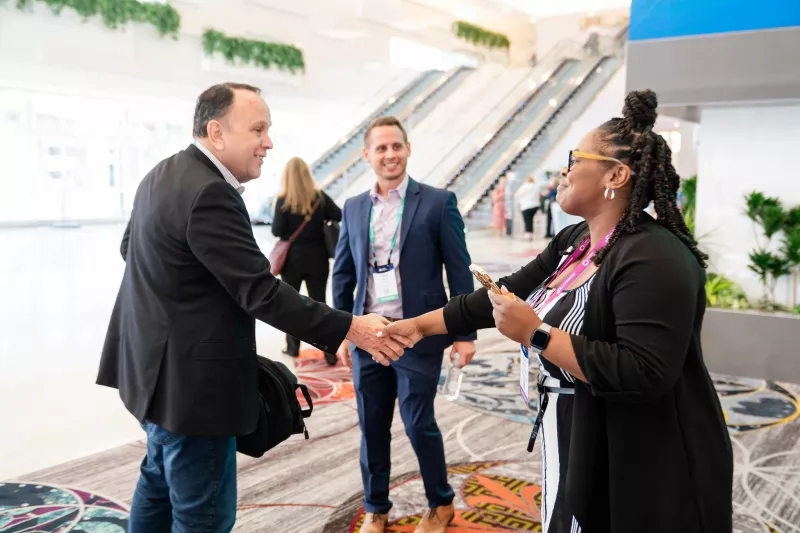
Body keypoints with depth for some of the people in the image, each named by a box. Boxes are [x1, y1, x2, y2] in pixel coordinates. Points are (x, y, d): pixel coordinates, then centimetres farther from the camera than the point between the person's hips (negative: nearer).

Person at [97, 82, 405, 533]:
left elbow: (130, 246, 21)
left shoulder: (164, 174, 8)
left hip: (161, 364, 11)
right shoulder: (209, 194, -24)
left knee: (161, 482, 26)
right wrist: (350, 328, -24)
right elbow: (261, 293, -27)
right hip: (190, 377, -11)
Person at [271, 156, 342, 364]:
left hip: (292, 258, -2)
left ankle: (293, 346, 23)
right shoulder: (320, 197, -4)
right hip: (317, 258, 2)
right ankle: (330, 351, 6)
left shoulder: (283, 201, -11)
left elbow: (277, 231, -14)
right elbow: (340, 217, -5)